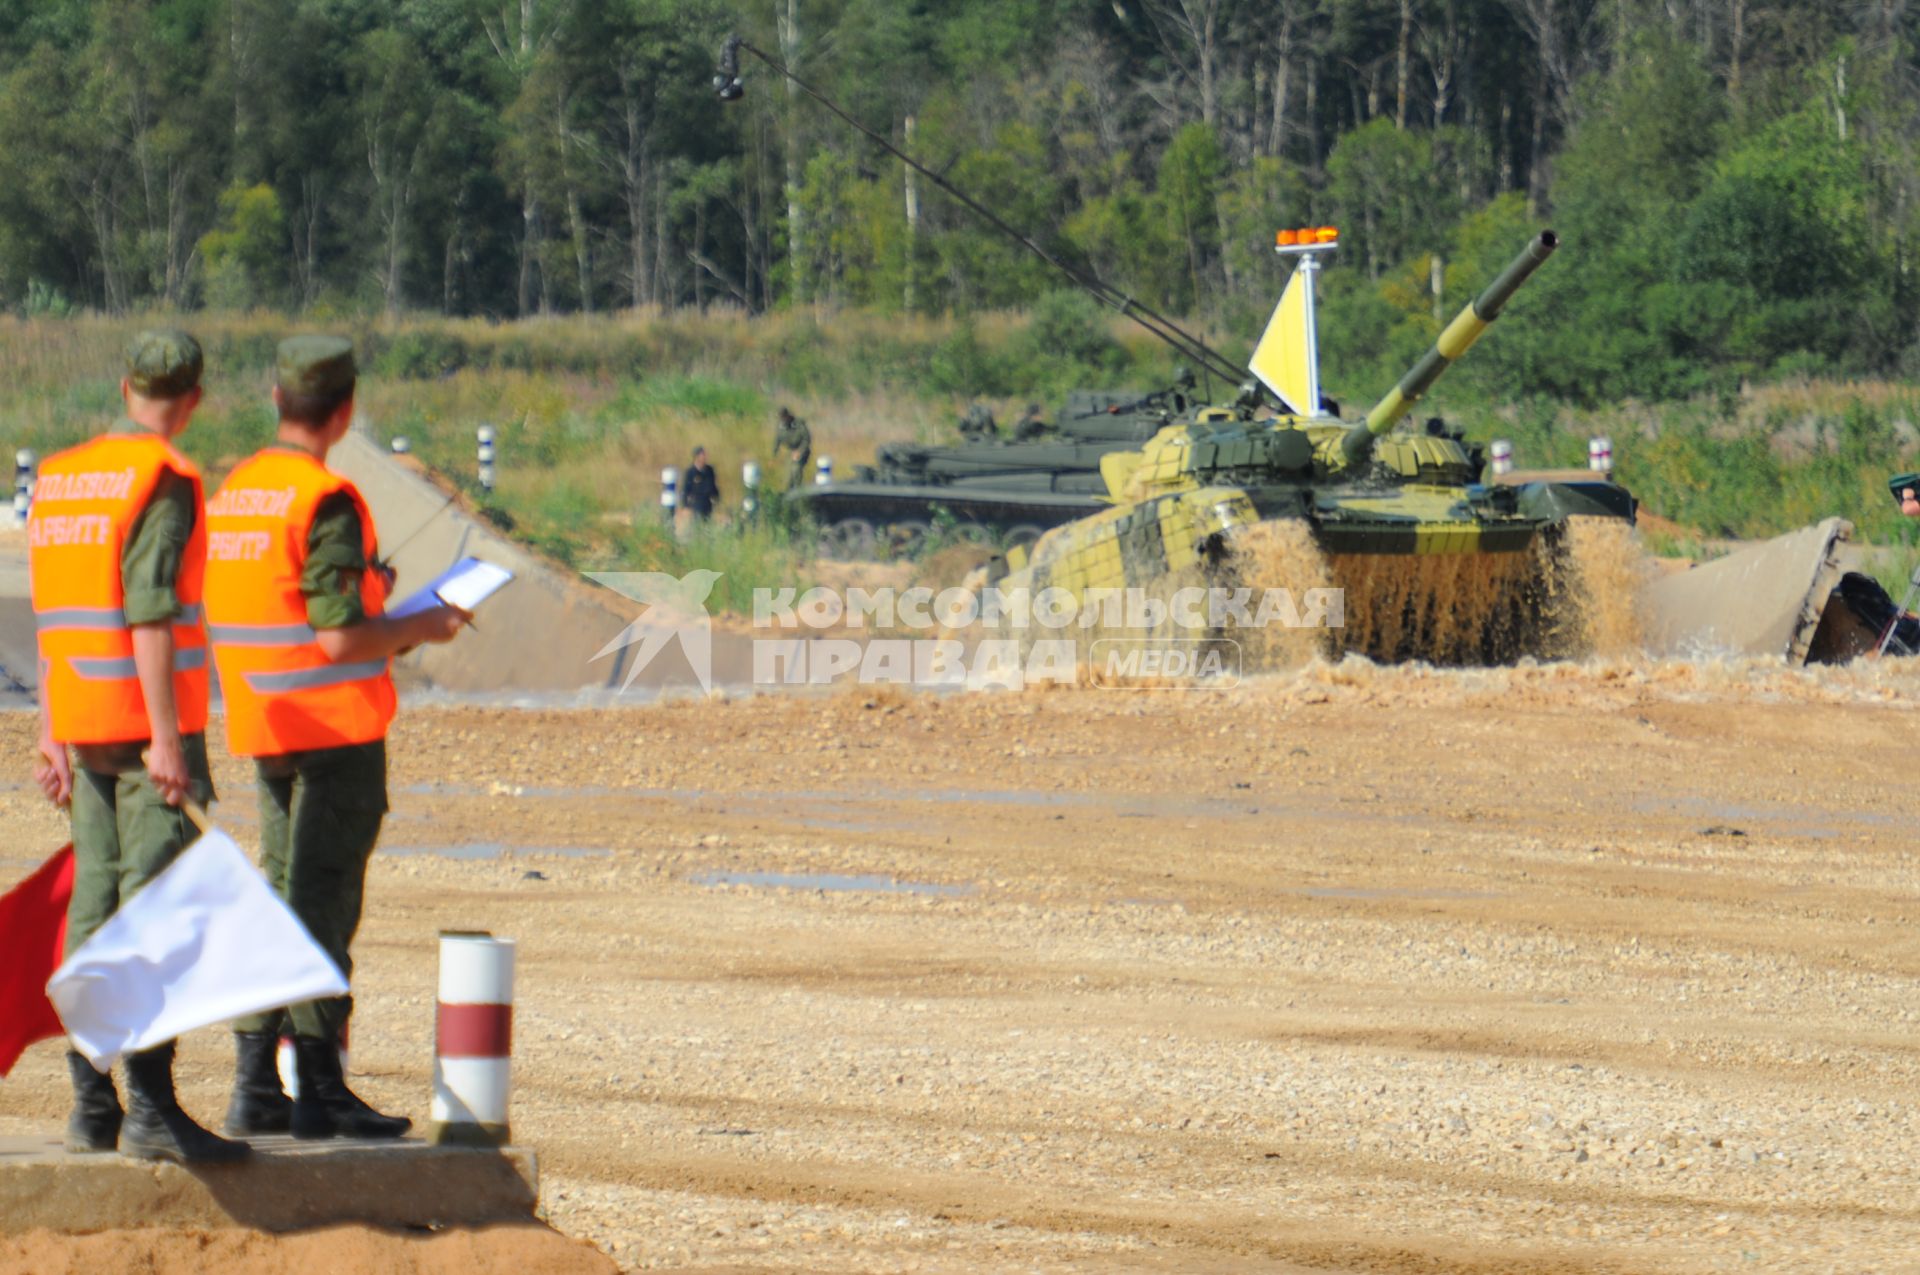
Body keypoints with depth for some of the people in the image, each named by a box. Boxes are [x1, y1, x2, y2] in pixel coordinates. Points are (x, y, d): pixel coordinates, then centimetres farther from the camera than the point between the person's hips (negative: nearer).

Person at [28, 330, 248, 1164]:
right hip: (148, 720, -8)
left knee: (96, 905, 10)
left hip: (82, 721, 8)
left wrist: (52, 736, 19)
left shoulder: (58, 477, 13)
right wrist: (168, 740, -19)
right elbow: (151, 617, -19)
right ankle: (151, 1109, -15)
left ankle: (91, 1104, 10)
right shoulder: (164, 482, -11)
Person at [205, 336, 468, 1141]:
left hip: (262, 731, 8)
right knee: (323, 903, -4)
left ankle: (256, 1086, 14)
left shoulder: (234, 492, 10)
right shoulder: (326, 502, -16)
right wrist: (418, 628, -5)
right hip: (336, 728, -8)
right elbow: (339, 638, -21)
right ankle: (319, 1090, -2)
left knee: (276, 896, 14)